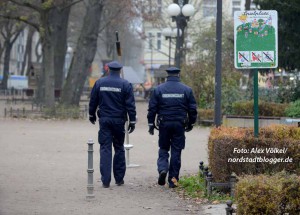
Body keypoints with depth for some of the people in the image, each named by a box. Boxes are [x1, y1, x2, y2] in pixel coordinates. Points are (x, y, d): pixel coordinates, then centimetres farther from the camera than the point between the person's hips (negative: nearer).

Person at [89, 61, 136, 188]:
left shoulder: (99, 83, 2)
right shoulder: (125, 85, -4)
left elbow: (93, 101, 9)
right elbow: (130, 105, -6)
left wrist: (92, 114, 24)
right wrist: (132, 121, -1)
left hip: (104, 120, 1)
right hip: (119, 120, -1)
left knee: (105, 149, 1)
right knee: (119, 149, 12)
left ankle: (105, 180, -6)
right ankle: (119, 178, 15)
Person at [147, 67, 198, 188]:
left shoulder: (158, 89, 1)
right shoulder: (186, 90, 2)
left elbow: (152, 108, 0)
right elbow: (192, 109, 5)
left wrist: (151, 124, 7)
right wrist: (191, 123, 17)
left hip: (164, 123, 0)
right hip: (180, 124, 0)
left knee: (163, 149, 14)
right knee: (176, 151, 6)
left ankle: (162, 169, -12)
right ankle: (173, 179, 5)